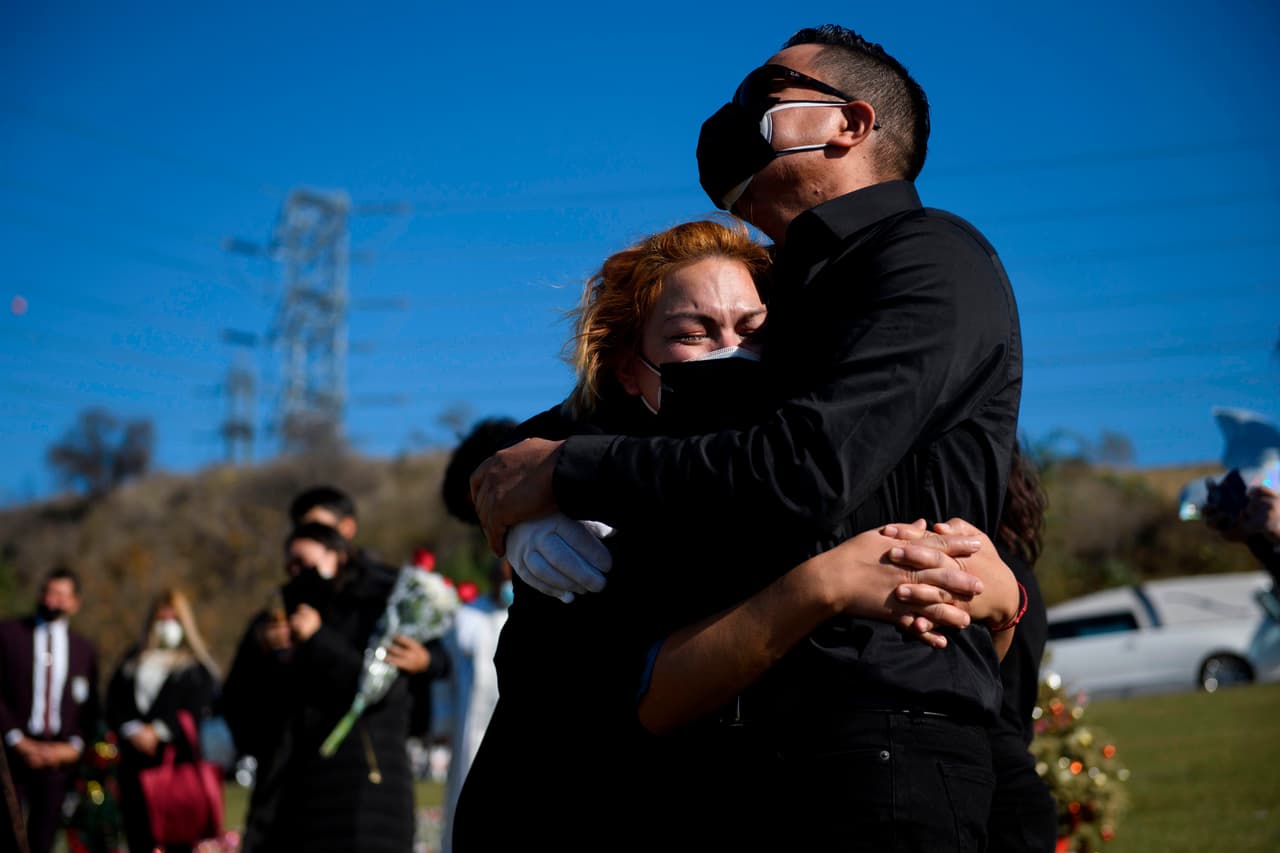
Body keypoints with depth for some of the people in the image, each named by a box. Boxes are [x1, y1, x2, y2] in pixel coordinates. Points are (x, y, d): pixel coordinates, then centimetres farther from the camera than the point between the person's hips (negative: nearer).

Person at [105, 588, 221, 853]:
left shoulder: (198, 665, 5)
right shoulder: (132, 660, 17)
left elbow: (197, 710, -6)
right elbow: (113, 703, 11)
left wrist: (158, 731, -12)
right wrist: (132, 731, -6)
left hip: (177, 758, -4)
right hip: (135, 760, 4)